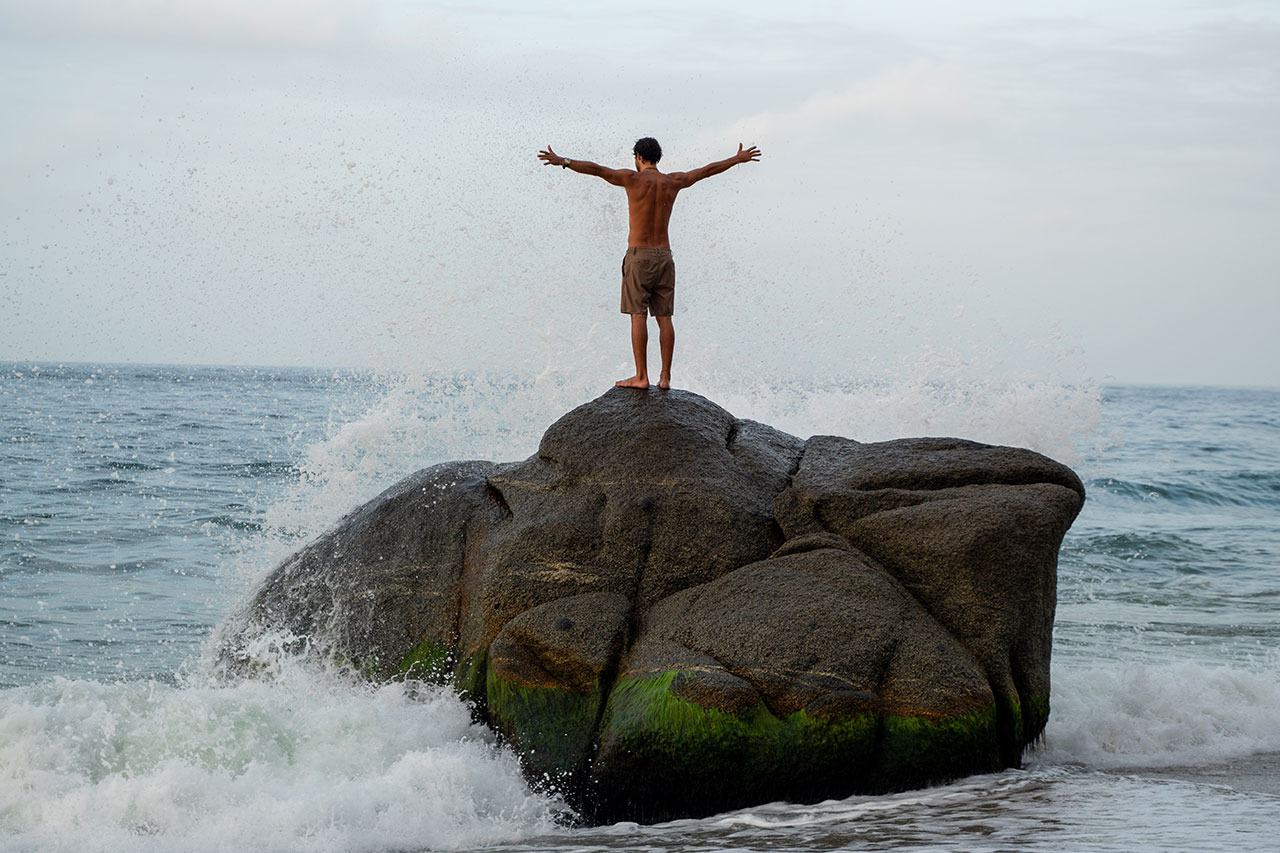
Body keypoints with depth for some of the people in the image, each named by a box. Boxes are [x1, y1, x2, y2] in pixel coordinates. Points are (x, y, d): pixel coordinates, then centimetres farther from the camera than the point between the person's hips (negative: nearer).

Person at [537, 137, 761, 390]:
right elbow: (708, 170, 20)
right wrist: (738, 159, 33)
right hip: (664, 256, 5)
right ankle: (665, 376, 2)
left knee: (638, 315, -6)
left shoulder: (632, 178, -5)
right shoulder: (673, 182, 8)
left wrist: (562, 161, -24)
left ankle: (641, 376, -10)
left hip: (639, 255, -5)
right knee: (664, 317, 4)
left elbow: (596, 169, -18)